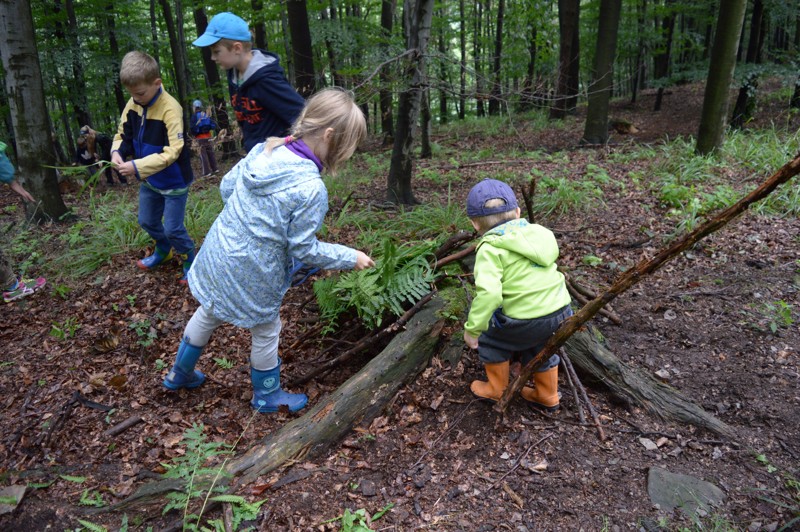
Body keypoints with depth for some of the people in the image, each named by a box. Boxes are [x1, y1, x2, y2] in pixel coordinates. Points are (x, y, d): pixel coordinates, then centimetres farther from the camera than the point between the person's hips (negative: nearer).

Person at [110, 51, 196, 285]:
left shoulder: (170, 109, -26)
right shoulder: (133, 105, -5)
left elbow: (172, 152, -29)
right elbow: (123, 134, 8)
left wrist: (137, 167, -32)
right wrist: (117, 152, -15)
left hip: (173, 182, -7)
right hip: (149, 180, 8)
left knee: (173, 228, 0)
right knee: (147, 221, 22)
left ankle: (190, 261, 23)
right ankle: (163, 250, 48)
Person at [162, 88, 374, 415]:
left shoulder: (263, 151, -7)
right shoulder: (310, 189, -28)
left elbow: (226, 186, 6)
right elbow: (304, 249, -18)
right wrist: (351, 257, -7)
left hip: (216, 254, 7)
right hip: (250, 276, -7)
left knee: (207, 315, 29)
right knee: (266, 332, 18)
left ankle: (180, 374, 52)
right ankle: (267, 396, 41)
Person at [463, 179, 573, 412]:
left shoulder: (490, 248, -12)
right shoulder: (538, 232, 9)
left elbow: (488, 293, -24)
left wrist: (472, 329, -17)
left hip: (526, 320, -7)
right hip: (561, 310, 7)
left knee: (491, 340, 21)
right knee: (540, 349, 34)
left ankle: (496, 389, 37)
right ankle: (547, 397, 49)